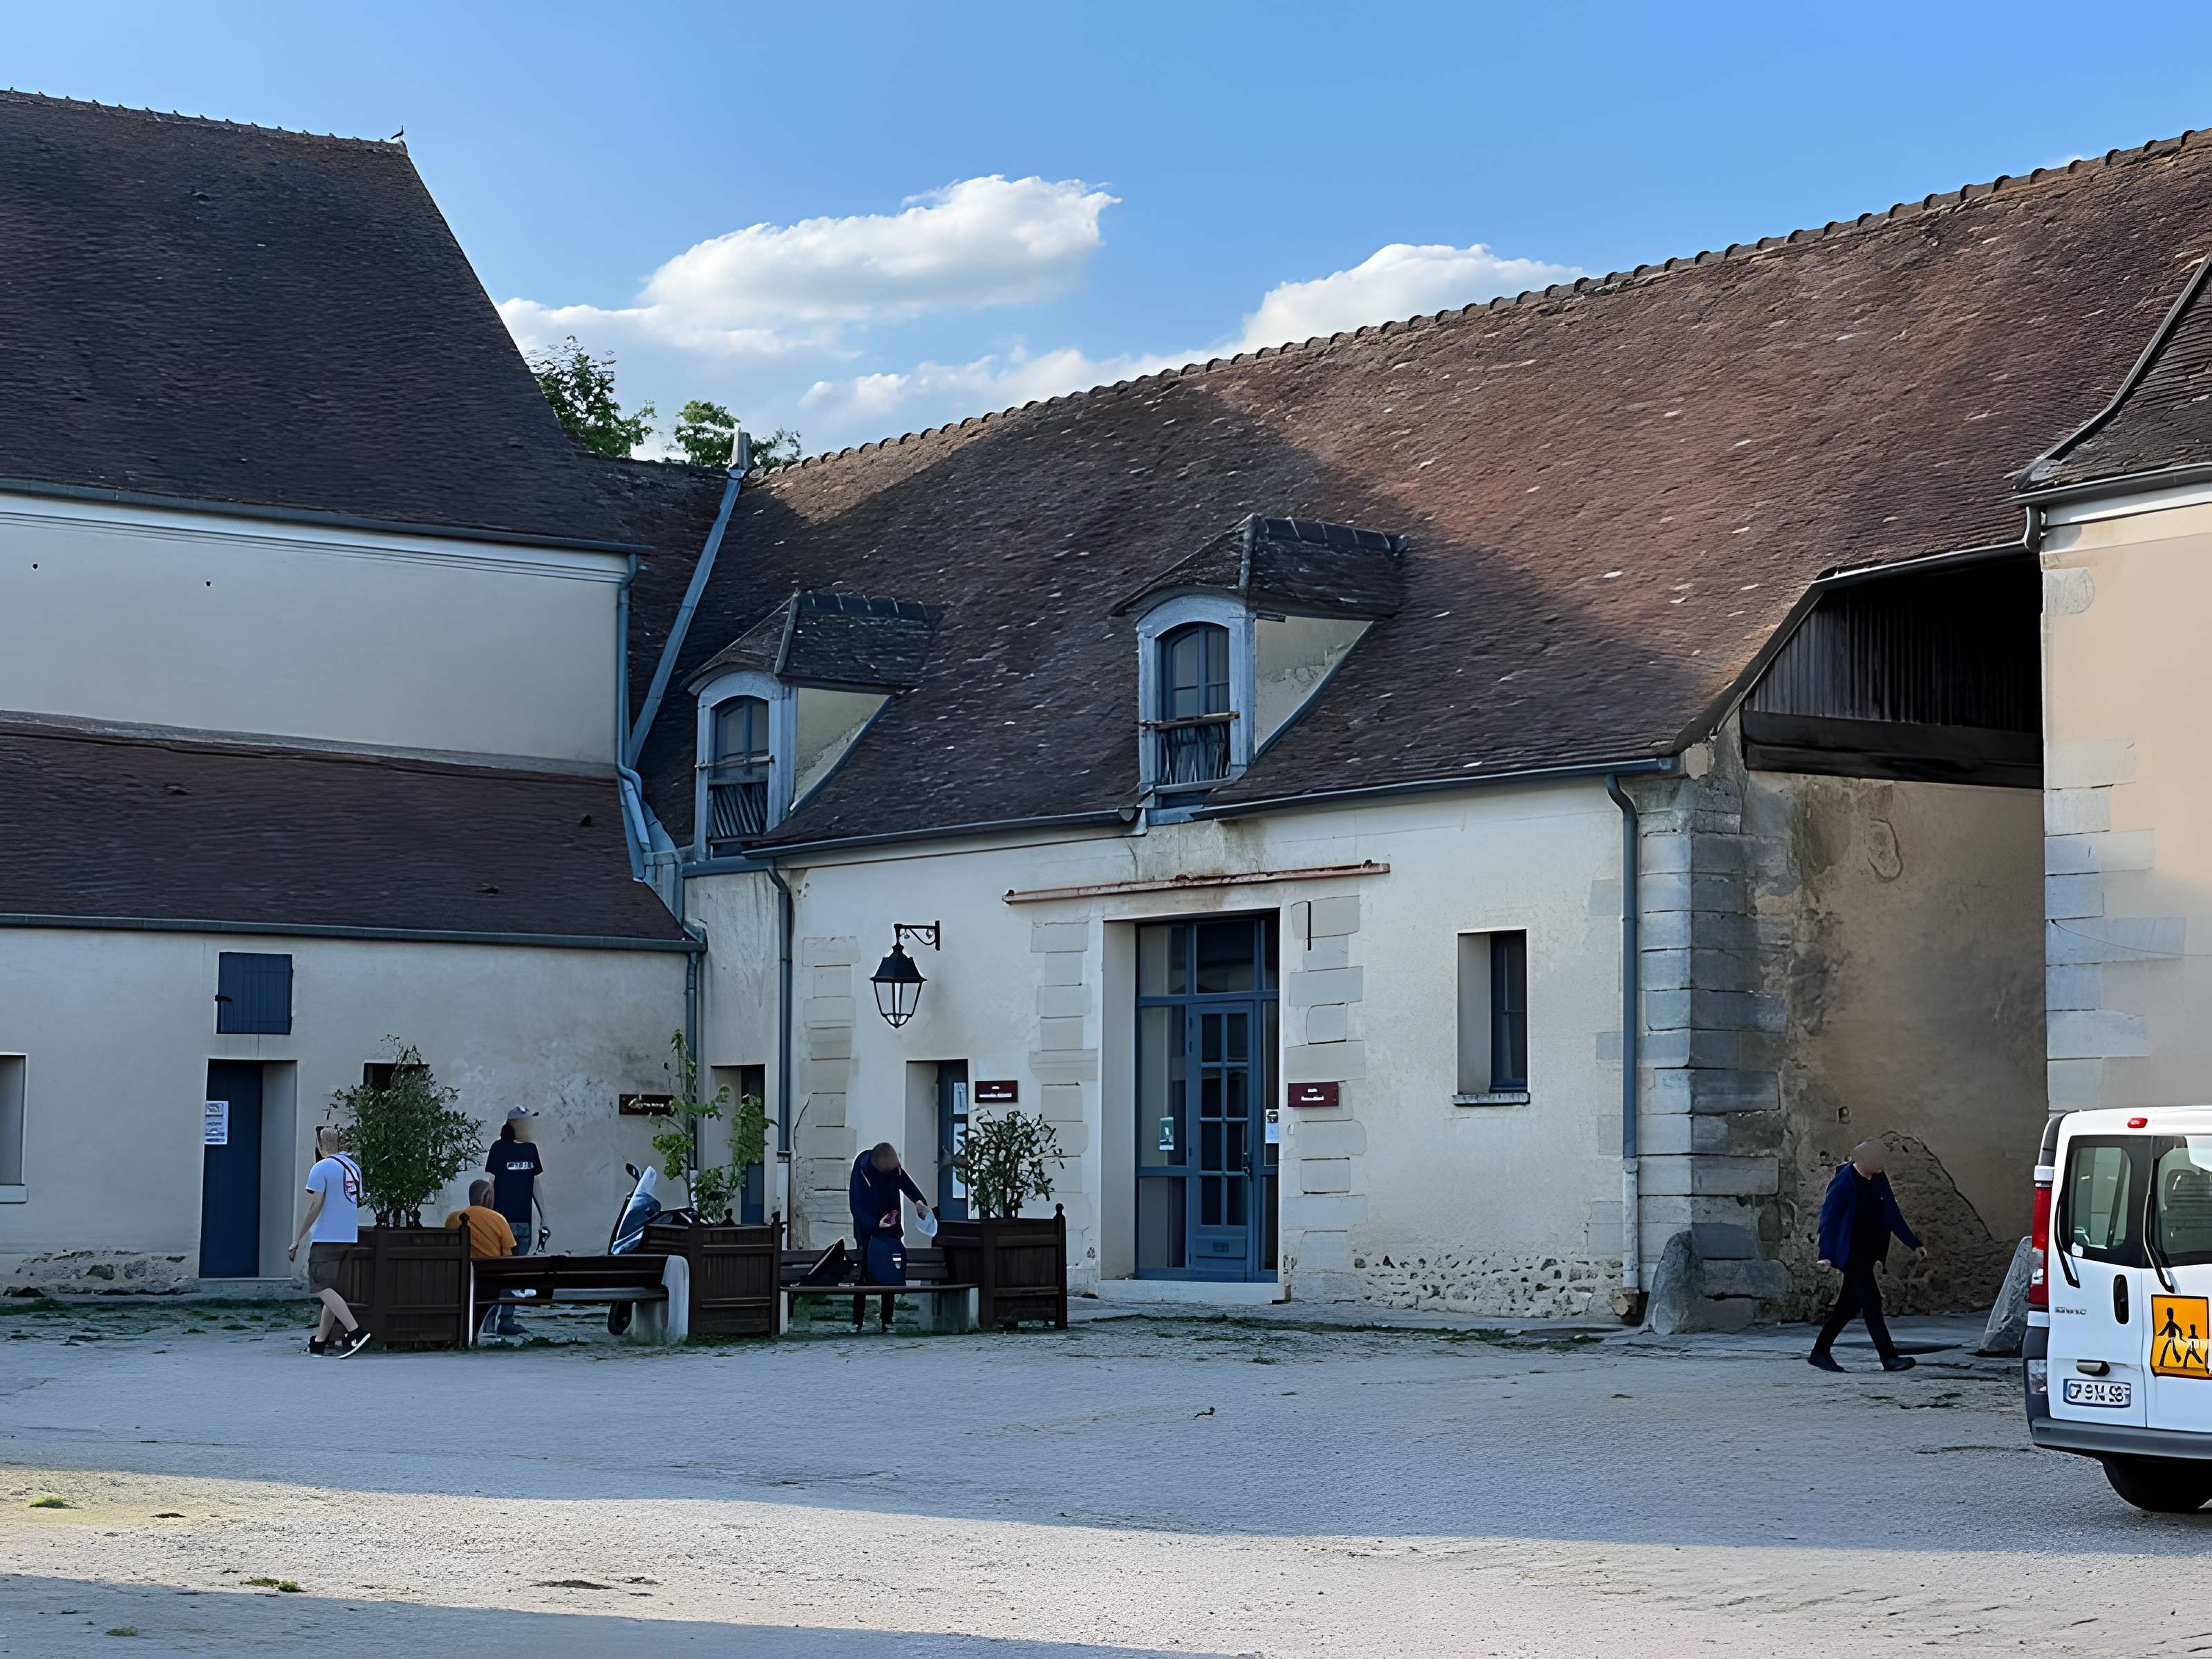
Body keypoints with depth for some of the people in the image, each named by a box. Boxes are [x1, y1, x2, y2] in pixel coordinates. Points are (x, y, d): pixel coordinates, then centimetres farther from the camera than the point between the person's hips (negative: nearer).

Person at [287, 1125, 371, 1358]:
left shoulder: (321, 1168, -10)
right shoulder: (354, 1167, 13)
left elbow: (314, 1207, -14)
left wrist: (296, 1241, -10)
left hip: (325, 1238, -8)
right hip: (348, 1237, 8)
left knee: (322, 1287, -10)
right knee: (330, 1288, 13)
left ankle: (356, 1332, -23)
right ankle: (320, 1342, 14)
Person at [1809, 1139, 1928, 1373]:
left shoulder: (1878, 1179, 6)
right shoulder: (1844, 1182, -15)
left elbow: (1892, 1214, 13)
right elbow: (1828, 1217, -15)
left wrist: (1914, 1245, 10)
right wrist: (1826, 1255, -22)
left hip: (1868, 1252, 8)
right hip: (1851, 1252, -8)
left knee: (1850, 1304, 11)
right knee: (1871, 1301, -11)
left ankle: (1820, 1352, 18)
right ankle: (1889, 1357, -12)